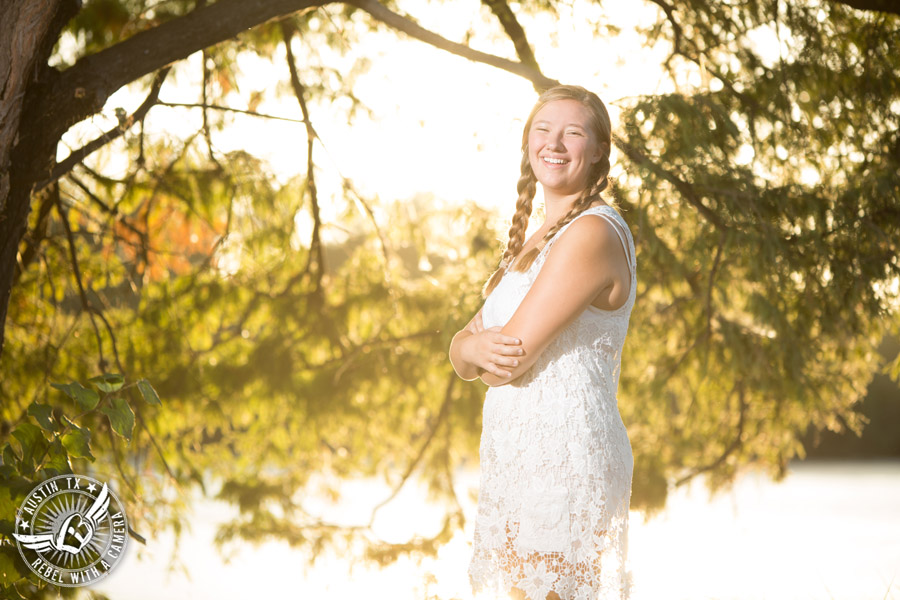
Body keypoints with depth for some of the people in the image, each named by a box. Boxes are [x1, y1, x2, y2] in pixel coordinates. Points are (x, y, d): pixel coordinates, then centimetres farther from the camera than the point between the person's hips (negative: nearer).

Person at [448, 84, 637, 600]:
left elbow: (511, 361, -17)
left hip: (563, 458, -9)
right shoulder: (536, 242, 18)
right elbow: (461, 351, 12)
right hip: (516, 459, 9)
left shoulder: (593, 234, -13)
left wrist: (492, 350, 5)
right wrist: (477, 348, -10)